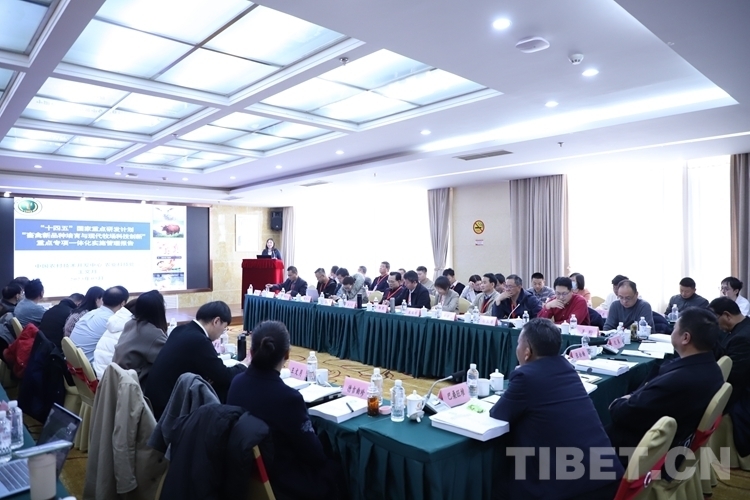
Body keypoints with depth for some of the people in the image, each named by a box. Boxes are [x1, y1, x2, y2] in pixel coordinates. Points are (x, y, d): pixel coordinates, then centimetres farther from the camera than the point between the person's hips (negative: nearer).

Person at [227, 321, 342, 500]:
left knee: (323, 465, 25)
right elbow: (314, 453, -17)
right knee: (331, 471, 20)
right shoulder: (287, 398, -30)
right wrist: (325, 461, 5)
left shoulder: (237, 383, -11)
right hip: (280, 481, -6)